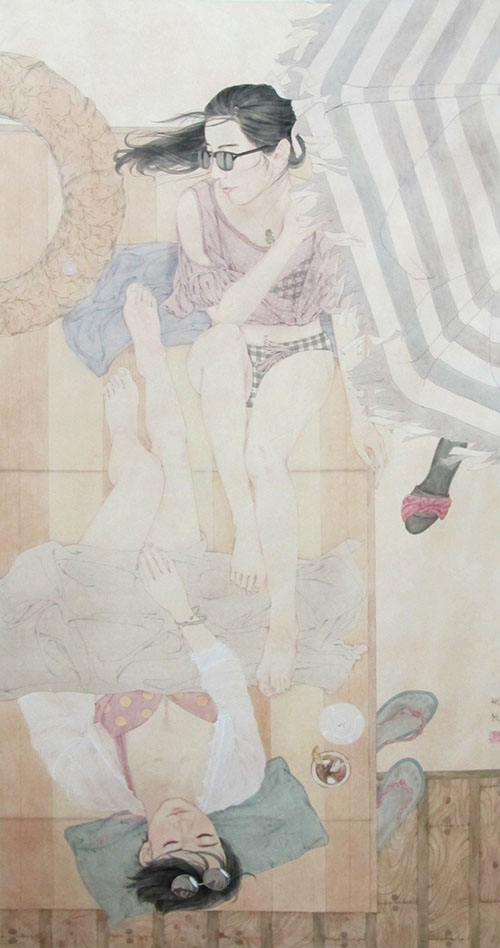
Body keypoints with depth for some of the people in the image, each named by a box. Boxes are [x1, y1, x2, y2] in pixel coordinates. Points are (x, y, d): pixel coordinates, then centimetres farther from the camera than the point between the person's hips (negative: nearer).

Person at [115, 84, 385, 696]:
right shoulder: (196, 208, -17)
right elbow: (224, 310, -14)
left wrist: (359, 412, -9)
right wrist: (284, 248, -26)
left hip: (301, 352, -2)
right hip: (230, 346, 2)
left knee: (262, 454, -29)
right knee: (221, 351, -35)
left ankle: (284, 614, -14)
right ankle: (245, 527, -21)